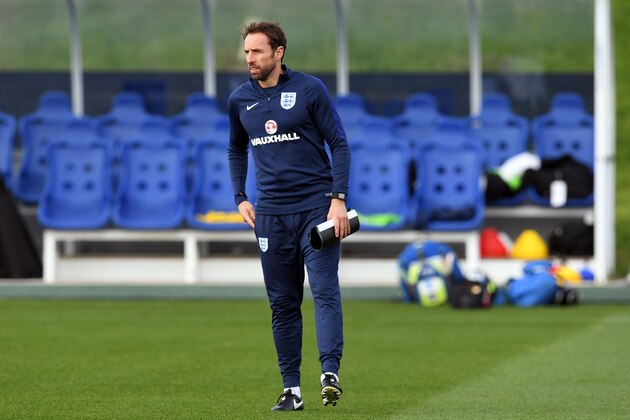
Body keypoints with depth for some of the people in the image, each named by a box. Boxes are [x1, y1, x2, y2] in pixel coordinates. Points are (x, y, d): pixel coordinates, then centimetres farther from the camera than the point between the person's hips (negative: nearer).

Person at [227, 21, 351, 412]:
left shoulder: (310, 89, -3)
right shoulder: (240, 100, 9)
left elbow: (339, 143, -1)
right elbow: (236, 150, 25)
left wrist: (339, 198, -11)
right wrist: (240, 197, 12)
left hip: (316, 206, -4)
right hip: (271, 214, 4)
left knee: (325, 291, -15)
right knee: (283, 303, 4)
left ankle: (331, 372, -23)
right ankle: (292, 389, 7)